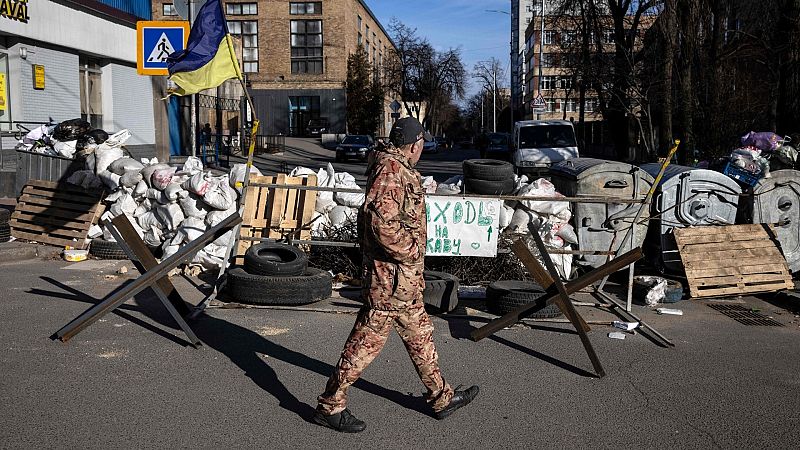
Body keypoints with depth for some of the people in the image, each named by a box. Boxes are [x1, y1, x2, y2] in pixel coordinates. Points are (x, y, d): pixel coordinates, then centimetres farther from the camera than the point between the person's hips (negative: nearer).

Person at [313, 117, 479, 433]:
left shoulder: (397, 168, 14)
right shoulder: (391, 170, -19)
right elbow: (381, 220, -32)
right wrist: (410, 251, -22)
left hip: (404, 277, 11)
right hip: (391, 276, -11)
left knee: (419, 334, 19)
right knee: (367, 339, -2)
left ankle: (441, 398, 34)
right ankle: (330, 406, 11)